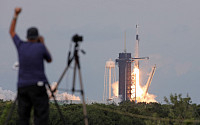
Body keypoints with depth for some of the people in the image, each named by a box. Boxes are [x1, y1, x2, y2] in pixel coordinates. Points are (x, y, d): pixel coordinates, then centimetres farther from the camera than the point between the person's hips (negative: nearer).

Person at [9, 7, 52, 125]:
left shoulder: (21, 45, 7)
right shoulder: (40, 47, -3)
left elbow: (12, 32, 24)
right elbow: (49, 59, 15)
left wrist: (16, 15, 30)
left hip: (22, 86, 4)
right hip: (37, 85, -4)